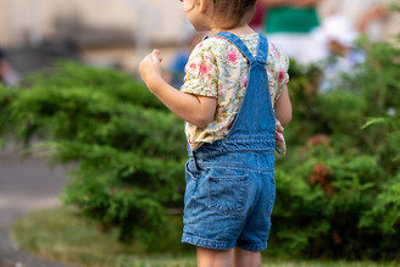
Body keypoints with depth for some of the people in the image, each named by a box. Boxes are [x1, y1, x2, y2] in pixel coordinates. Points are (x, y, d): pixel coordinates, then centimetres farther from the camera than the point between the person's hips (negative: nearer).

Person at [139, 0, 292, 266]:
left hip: (219, 165, -7)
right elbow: (284, 116, 12)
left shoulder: (209, 53, -12)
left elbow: (200, 114, -18)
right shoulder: (273, 53, 9)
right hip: (263, 168, 7)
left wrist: (154, 81, -13)